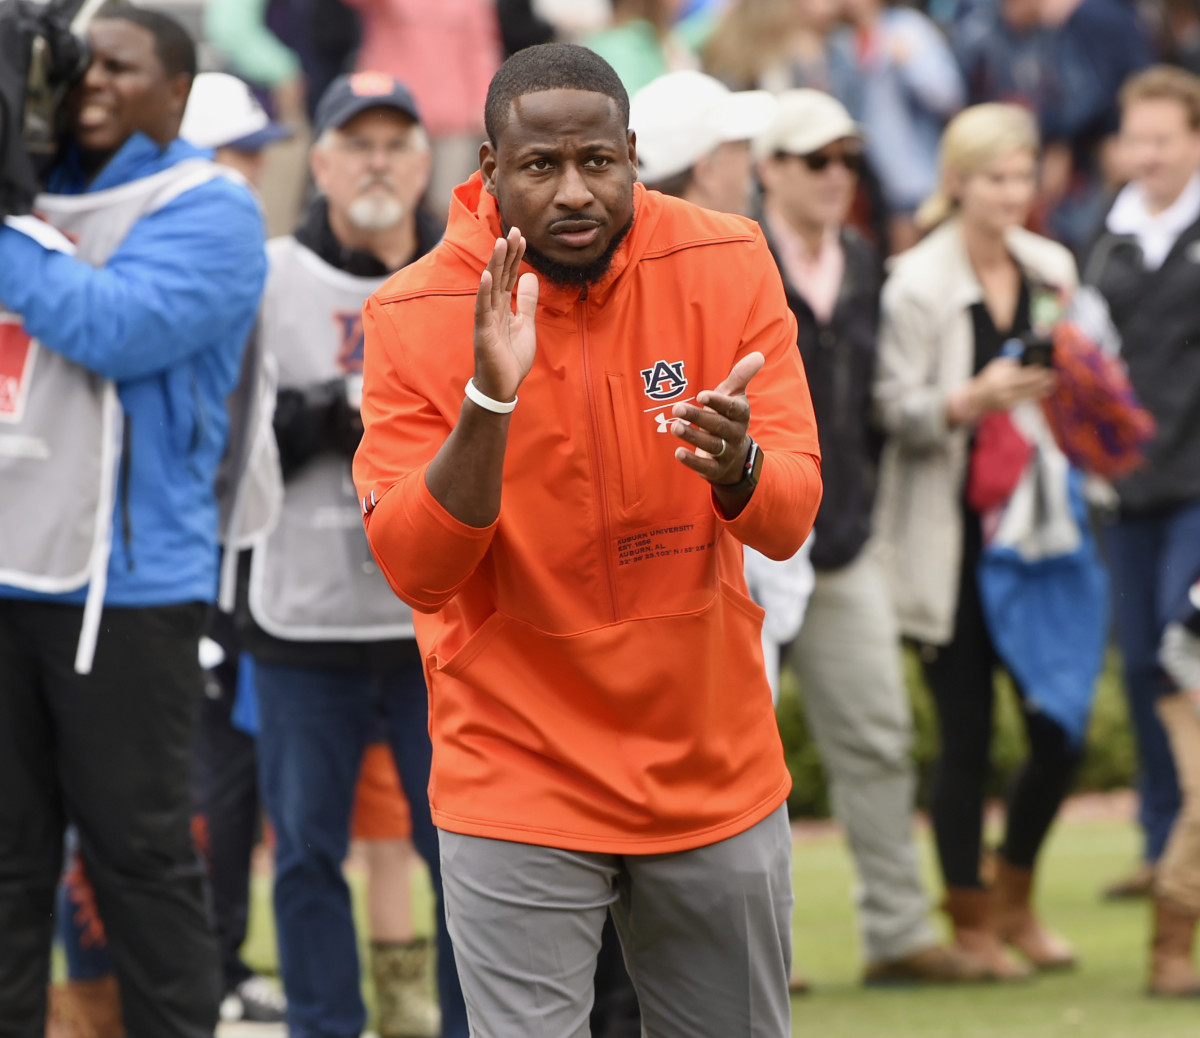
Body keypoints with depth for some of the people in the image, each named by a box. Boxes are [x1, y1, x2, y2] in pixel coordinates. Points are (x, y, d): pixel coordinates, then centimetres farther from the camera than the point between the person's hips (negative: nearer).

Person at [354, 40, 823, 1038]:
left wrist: (736, 465, -32)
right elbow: (416, 573, -16)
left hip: (715, 770, 3)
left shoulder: (726, 266, -7)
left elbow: (790, 521, -8)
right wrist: (490, 399, -29)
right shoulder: (417, 316, -11)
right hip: (519, 787, -2)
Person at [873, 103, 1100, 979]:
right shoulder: (918, 284, -8)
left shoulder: (1051, 271, 8)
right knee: (966, 734, 0)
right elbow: (895, 410, -11)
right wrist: (971, 401, -27)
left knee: (1061, 725, 0)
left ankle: (1016, 899, 22)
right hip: (949, 537, -5)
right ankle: (971, 922, 13)